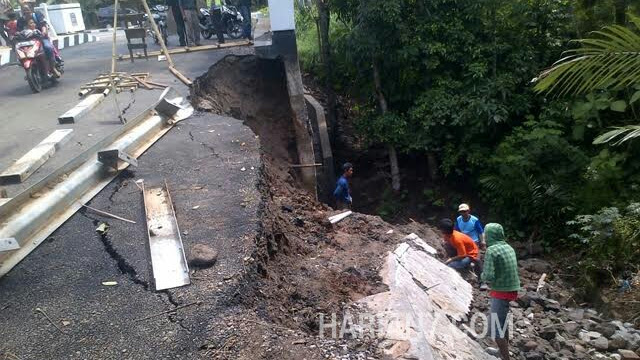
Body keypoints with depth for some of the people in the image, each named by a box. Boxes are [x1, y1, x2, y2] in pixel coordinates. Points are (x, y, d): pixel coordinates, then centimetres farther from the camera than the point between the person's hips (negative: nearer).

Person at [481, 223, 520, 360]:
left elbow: (488, 276, -23)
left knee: (496, 328, 0)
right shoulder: (509, 248, 6)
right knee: (502, 321, 26)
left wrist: (482, 275, -1)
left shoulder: (491, 250, -18)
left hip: (501, 292, -9)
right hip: (512, 290, 9)